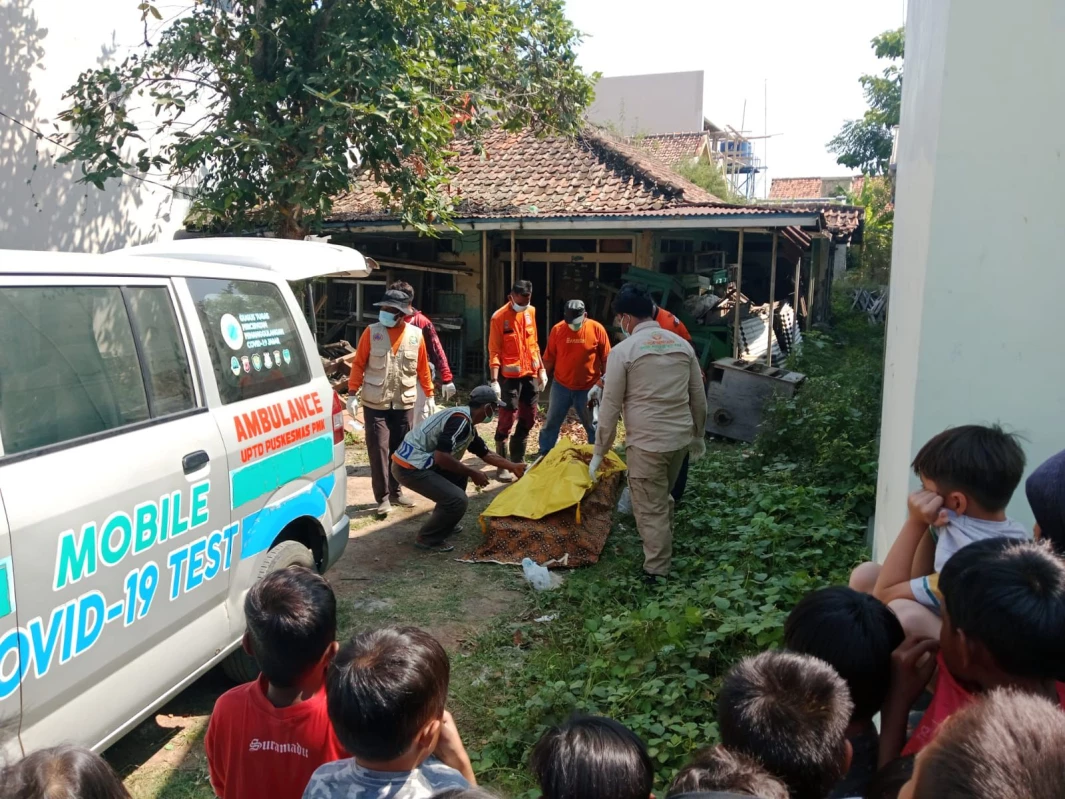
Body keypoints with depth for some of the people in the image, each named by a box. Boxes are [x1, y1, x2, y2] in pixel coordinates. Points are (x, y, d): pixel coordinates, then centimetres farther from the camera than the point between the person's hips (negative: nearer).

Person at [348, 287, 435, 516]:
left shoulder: (416, 335, -1)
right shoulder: (371, 332, -5)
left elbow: (423, 368, 7)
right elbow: (358, 364, -2)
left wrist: (429, 395, 9)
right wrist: (352, 393, -7)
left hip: (404, 404, 2)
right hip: (375, 404, -2)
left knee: (400, 450, 10)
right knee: (378, 450, -3)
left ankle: (395, 491, 26)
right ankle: (383, 498, 4)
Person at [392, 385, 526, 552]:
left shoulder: (466, 423, 13)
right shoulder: (460, 420, -18)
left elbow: (486, 454, 27)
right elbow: (441, 457, -25)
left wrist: (512, 466, 30)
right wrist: (473, 474, -14)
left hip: (416, 461, 10)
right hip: (410, 467, -10)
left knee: (459, 474, 22)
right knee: (458, 500, -13)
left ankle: (442, 524, 29)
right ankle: (427, 539, 5)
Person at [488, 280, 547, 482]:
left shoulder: (531, 312, 8)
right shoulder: (499, 317, -10)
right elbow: (494, 351, -12)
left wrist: (541, 369, 15)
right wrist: (494, 381, -19)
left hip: (531, 374, 6)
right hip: (510, 376, -6)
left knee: (528, 419, 11)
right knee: (507, 420, -3)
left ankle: (517, 461, 24)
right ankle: (503, 465, 6)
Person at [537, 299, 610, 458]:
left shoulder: (597, 329, -11)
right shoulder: (557, 330, -8)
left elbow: (606, 359, -2)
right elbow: (549, 359, 1)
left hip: (588, 388, -1)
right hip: (561, 386, 1)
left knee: (593, 425, 12)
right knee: (551, 422, 11)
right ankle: (544, 455, 25)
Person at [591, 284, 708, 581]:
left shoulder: (623, 350, -10)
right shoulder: (682, 344, 6)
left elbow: (611, 406, -9)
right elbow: (698, 398, 11)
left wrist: (599, 452, -1)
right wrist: (698, 435, 25)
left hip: (646, 442, -6)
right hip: (680, 437, 6)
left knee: (651, 509, 5)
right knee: (663, 499, 25)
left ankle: (656, 574, 11)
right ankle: (664, 554, 40)